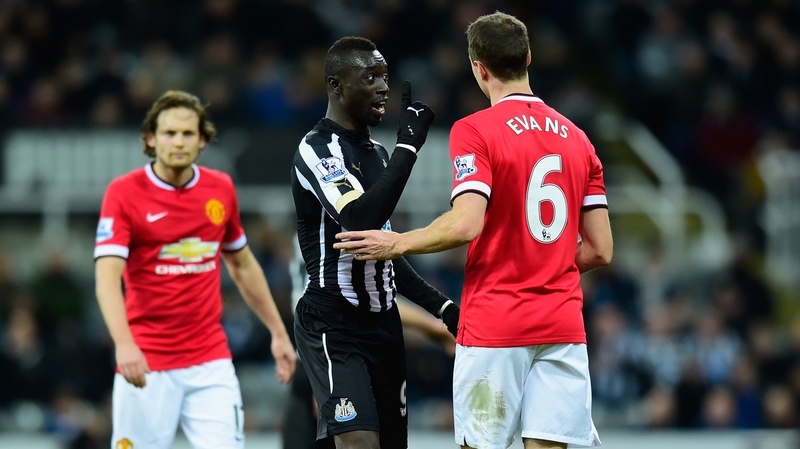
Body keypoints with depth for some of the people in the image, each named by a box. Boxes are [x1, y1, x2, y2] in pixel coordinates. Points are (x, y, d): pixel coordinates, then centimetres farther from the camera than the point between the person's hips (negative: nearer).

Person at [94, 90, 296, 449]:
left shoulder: (221, 189, 7)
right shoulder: (124, 192, -7)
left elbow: (242, 265, 22)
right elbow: (107, 276, -18)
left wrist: (278, 332, 22)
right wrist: (124, 343, -33)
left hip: (210, 361, 3)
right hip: (146, 365, -3)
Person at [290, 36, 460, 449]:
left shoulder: (377, 154, 16)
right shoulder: (317, 150, -13)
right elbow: (362, 222, -30)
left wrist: (442, 306, 17)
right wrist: (408, 146, -25)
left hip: (383, 323, 9)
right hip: (333, 326, -9)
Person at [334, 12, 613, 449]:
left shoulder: (474, 131, -6)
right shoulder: (577, 139, 11)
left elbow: (465, 224, -18)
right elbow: (599, 250, 10)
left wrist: (397, 243, -3)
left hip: (493, 327, -4)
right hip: (563, 326, 4)